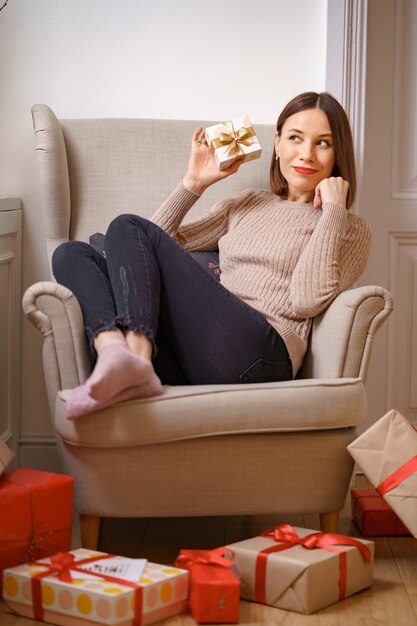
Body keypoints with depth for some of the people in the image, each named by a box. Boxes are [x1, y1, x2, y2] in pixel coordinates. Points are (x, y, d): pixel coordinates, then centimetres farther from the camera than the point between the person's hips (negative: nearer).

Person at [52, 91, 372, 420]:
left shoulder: (350, 230, 15)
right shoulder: (247, 204, 31)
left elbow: (306, 301, -5)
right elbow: (163, 240, 27)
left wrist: (333, 210, -1)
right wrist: (194, 183, 19)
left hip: (253, 354, -6)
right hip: (188, 360, 6)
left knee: (129, 228, -14)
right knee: (72, 253, -8)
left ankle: (135, 359, -35)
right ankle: (115, 350, -35)